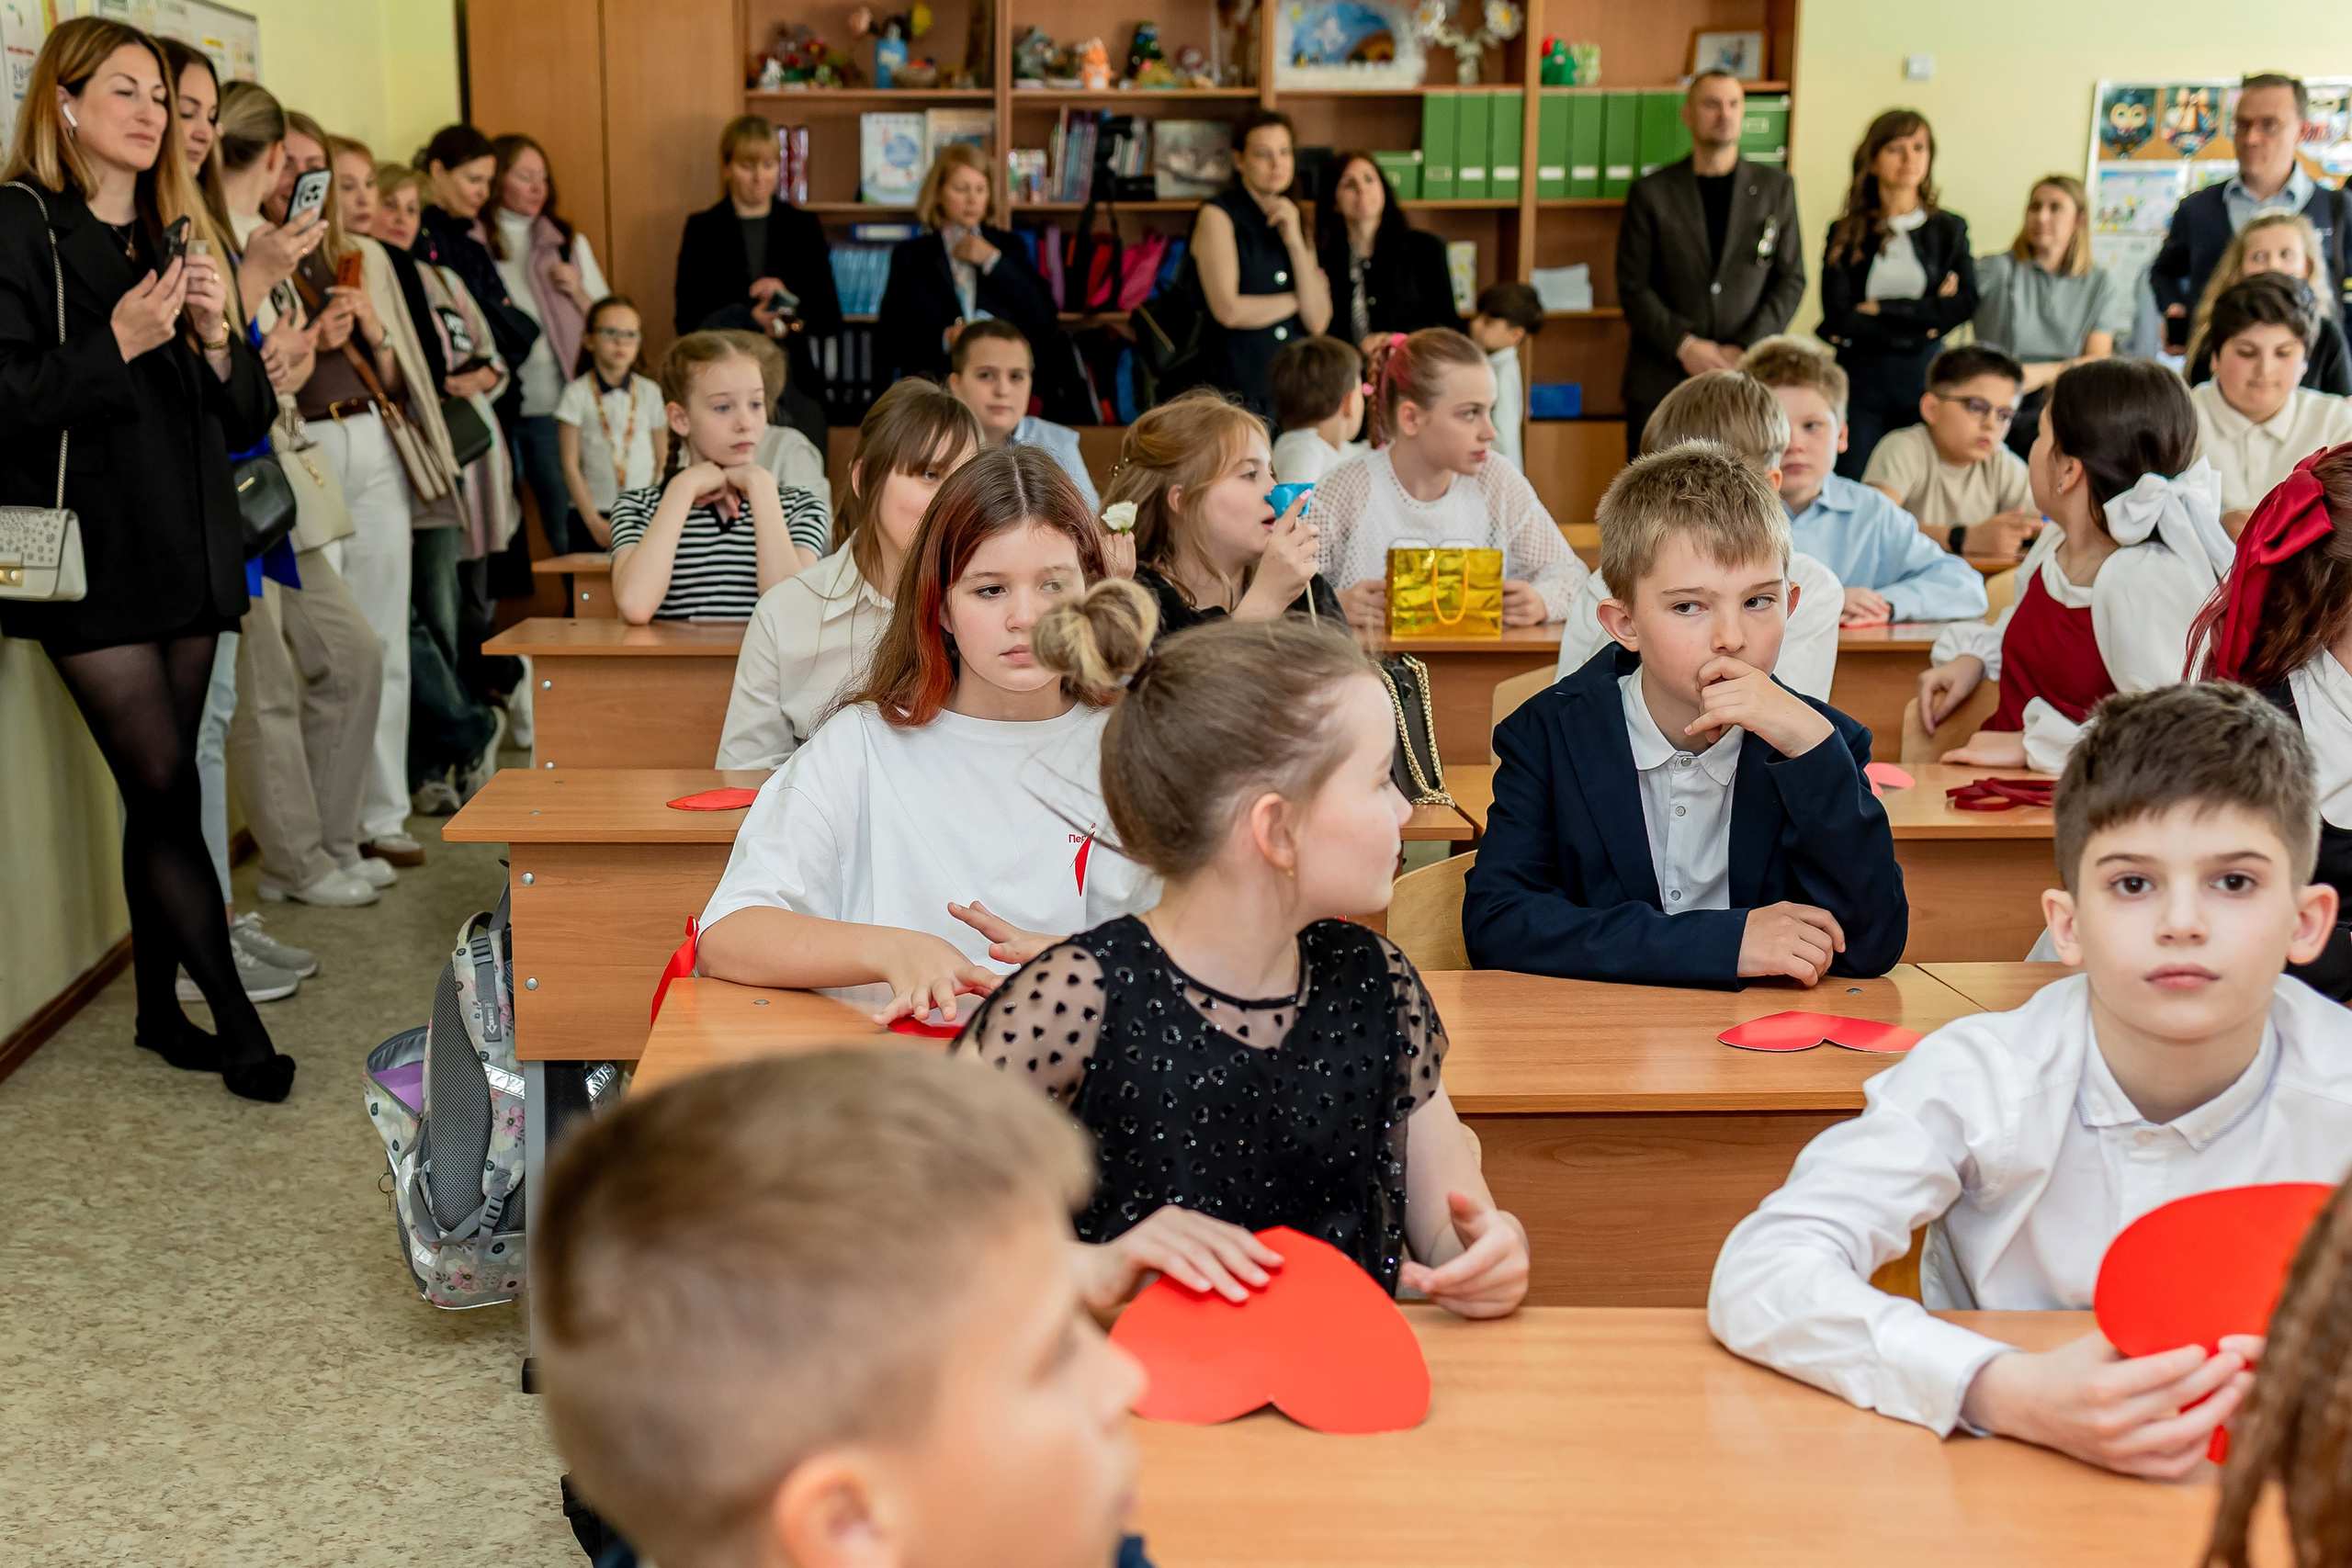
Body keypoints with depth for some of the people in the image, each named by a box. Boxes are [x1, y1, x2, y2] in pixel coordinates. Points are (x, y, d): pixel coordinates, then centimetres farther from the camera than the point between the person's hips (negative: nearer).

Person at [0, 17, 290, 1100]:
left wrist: (217, 339, -4)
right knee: (167, 788, -6)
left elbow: (249, 417, 14)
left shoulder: (175, 236, 16)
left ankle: (160, 1009, 18)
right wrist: (117, 345, -21)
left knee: (159, 793, 10)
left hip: (188, 553, 6)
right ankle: (237, 1025, -1)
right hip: (92, 555, -6)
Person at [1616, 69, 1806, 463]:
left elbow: (1791, 280, 8)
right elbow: (1633, 287, 2)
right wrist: (1684, 345, -11)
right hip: (1662, 378, 0)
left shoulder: (1776, 188, 10)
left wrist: (1745, 349, -6)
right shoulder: (1651, 193, 5)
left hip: (1749, 375, 1)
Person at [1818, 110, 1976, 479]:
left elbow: (1965, 304, -5)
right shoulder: (1846, 234, 4)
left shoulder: (1949, 228, 8)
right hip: (1860, 376, -1)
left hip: (1924, 375, 1)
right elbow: (1836, 317, -7)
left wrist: (1881, 309, -8)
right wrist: (1923, 324, -8)